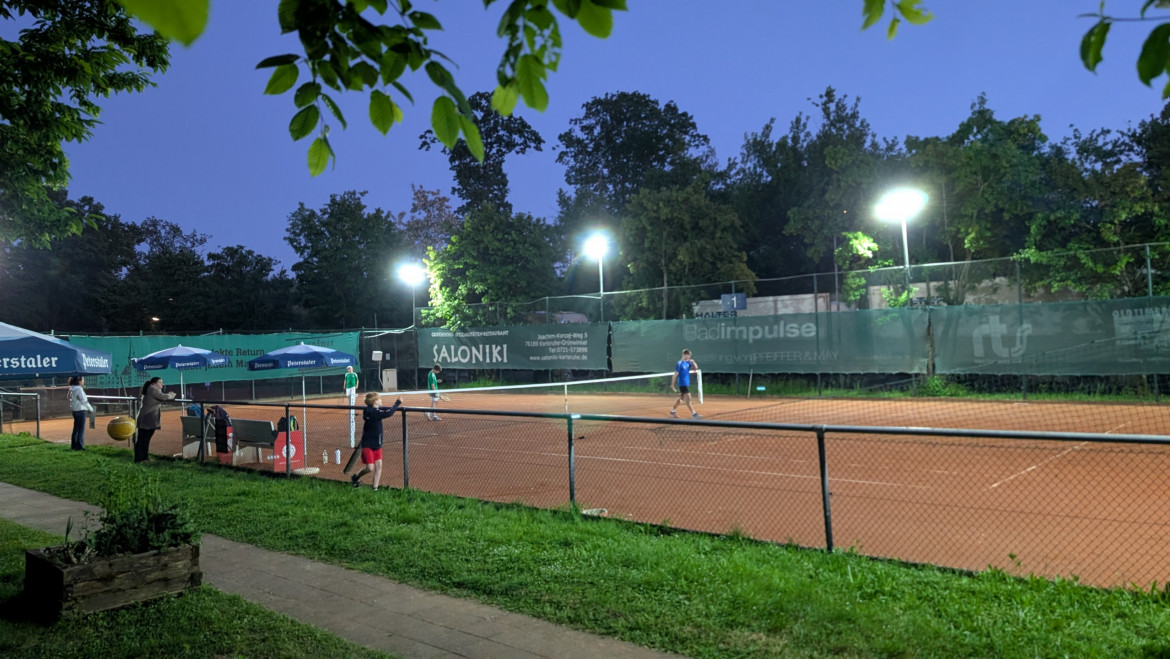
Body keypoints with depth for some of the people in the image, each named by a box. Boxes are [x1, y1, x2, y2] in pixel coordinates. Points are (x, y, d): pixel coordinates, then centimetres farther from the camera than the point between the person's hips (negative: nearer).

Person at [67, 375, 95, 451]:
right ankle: (79, 446, -4)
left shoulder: (72, 389, 13)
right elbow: (84, 401, -15)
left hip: (74, 410, 9)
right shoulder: (79, 389, -15)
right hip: (80, 411, -9)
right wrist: (90, 409, -2)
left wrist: (88, 408, 16)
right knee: (81, 429, -5)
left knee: (76, 429, 15)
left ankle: (74, 445, 20)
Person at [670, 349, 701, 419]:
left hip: (687, 383, 9)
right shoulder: (679, 364, -14)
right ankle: (694, 414, -12)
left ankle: (672, 411, 29)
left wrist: (693, 362, -10)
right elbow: (675, 374, -13)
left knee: (681, 398, 17)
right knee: (688, 398, -12)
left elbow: (696, 368, 9)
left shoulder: (688, 362, 8)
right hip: (682, 384, -9)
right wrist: (672, 384, -12)